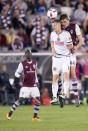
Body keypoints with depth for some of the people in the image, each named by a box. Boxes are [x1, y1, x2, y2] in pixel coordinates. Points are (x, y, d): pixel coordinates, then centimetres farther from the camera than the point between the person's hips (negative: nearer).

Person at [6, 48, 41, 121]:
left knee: (38, 99, -8)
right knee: (20, 99, -9)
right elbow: (17, 73, 0)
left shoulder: (35, 63, 8)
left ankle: (35, 116, 1)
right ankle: (10, 113, 5)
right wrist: (16, 82, -9)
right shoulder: (22, 64, -5)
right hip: (25, 86, -4)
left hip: (34, 86, 4)